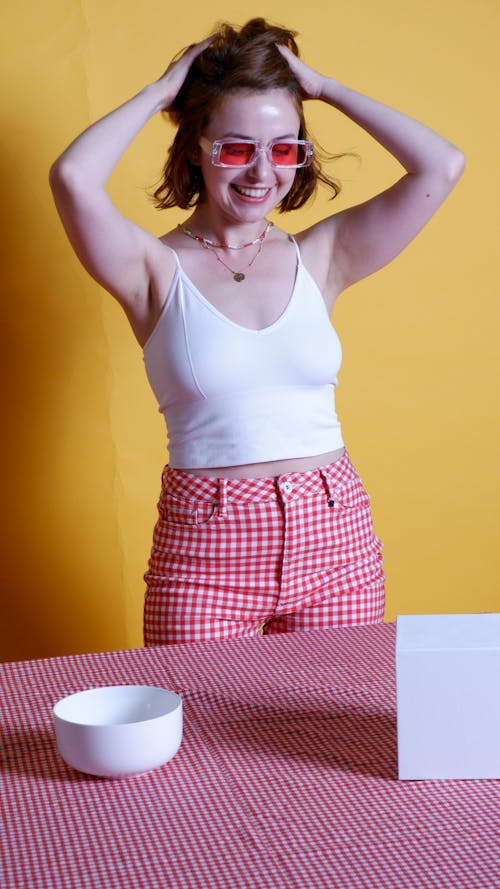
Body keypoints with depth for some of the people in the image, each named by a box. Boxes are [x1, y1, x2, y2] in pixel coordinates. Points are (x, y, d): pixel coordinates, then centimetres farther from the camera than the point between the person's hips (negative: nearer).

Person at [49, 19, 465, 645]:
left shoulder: (319, 258, 6)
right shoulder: (157, 270, -3)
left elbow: (441, 168, -2)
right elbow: (72, 178, -21)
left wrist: (324, 89, 3)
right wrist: (163, 91, -5)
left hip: (335, 539, 3)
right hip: (206, 549, -2)